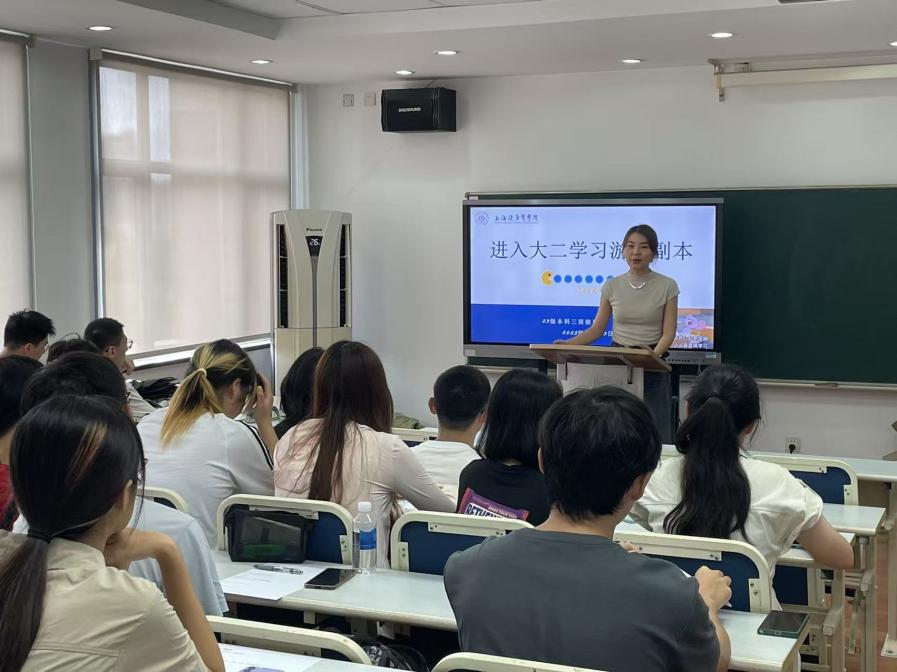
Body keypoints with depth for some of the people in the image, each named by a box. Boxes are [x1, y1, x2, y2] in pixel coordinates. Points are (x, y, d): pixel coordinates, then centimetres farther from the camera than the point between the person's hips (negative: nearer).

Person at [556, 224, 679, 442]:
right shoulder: (612, 286, 4)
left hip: (652, 366, -2)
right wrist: (567, 344, -9)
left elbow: (668, 333, -6)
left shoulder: (667, 286, -3)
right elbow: (597, 329, 7)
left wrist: (654, 354, -26)